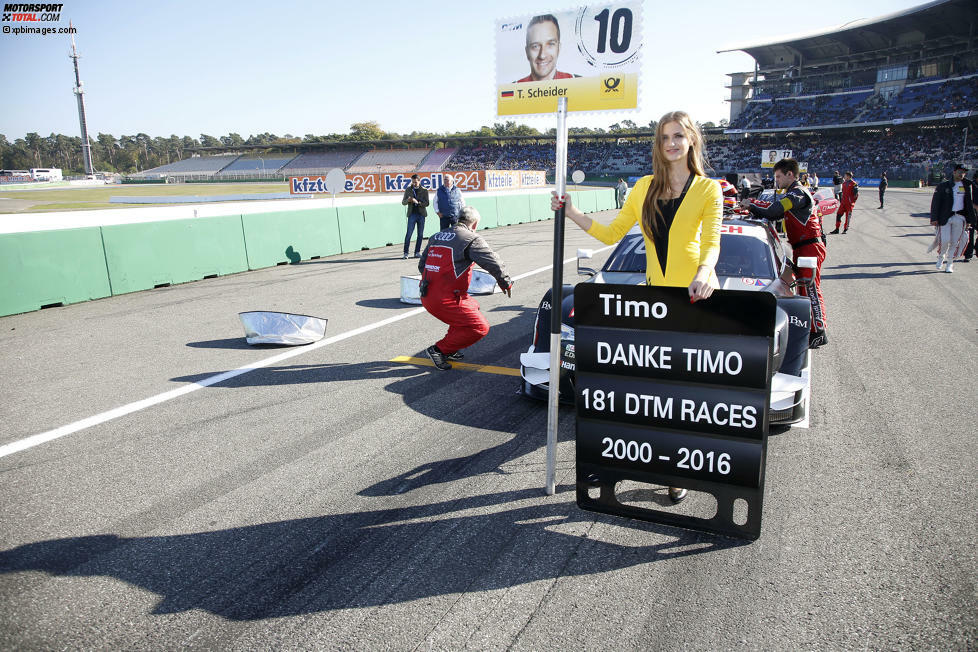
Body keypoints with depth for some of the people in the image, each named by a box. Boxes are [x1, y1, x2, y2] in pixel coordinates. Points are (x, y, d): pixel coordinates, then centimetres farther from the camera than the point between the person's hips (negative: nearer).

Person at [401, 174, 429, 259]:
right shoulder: (408, 190, 8)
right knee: (409, 233, -8)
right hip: (412, 214, -1)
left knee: (420, 234, 4)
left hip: (421, 214, 1)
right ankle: (405, 253, -6)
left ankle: (417, 252, 13)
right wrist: (408, 200, -12)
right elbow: (403, 202, 11)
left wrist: (418, 202, -18)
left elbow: (427, 203, -2)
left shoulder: (424, 190, 5)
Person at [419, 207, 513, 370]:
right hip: (445, 301, -9)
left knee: (472, 306, 30)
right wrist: (506, 283, 13)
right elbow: (493, 263, -4)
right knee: (480, 328, 0)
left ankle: (449, 349, 27)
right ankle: (439, 349, 0)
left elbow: (421, 266, 23)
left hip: (426, 297, 9)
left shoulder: (436, 237, 16)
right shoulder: (471, 239, -6)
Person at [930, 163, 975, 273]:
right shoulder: (943, 186, 0)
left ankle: (950, 263, 15)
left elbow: (970, 203, 15)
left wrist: (970, 219, 9)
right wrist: (934, 218, -9)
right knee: (945, 241, -7)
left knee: (955, 242, 3)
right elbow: (935, 202, -2)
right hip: (945, 217, -3)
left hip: (959, 218, 3)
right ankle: (941, 258, 21)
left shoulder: (967, 186, 10)